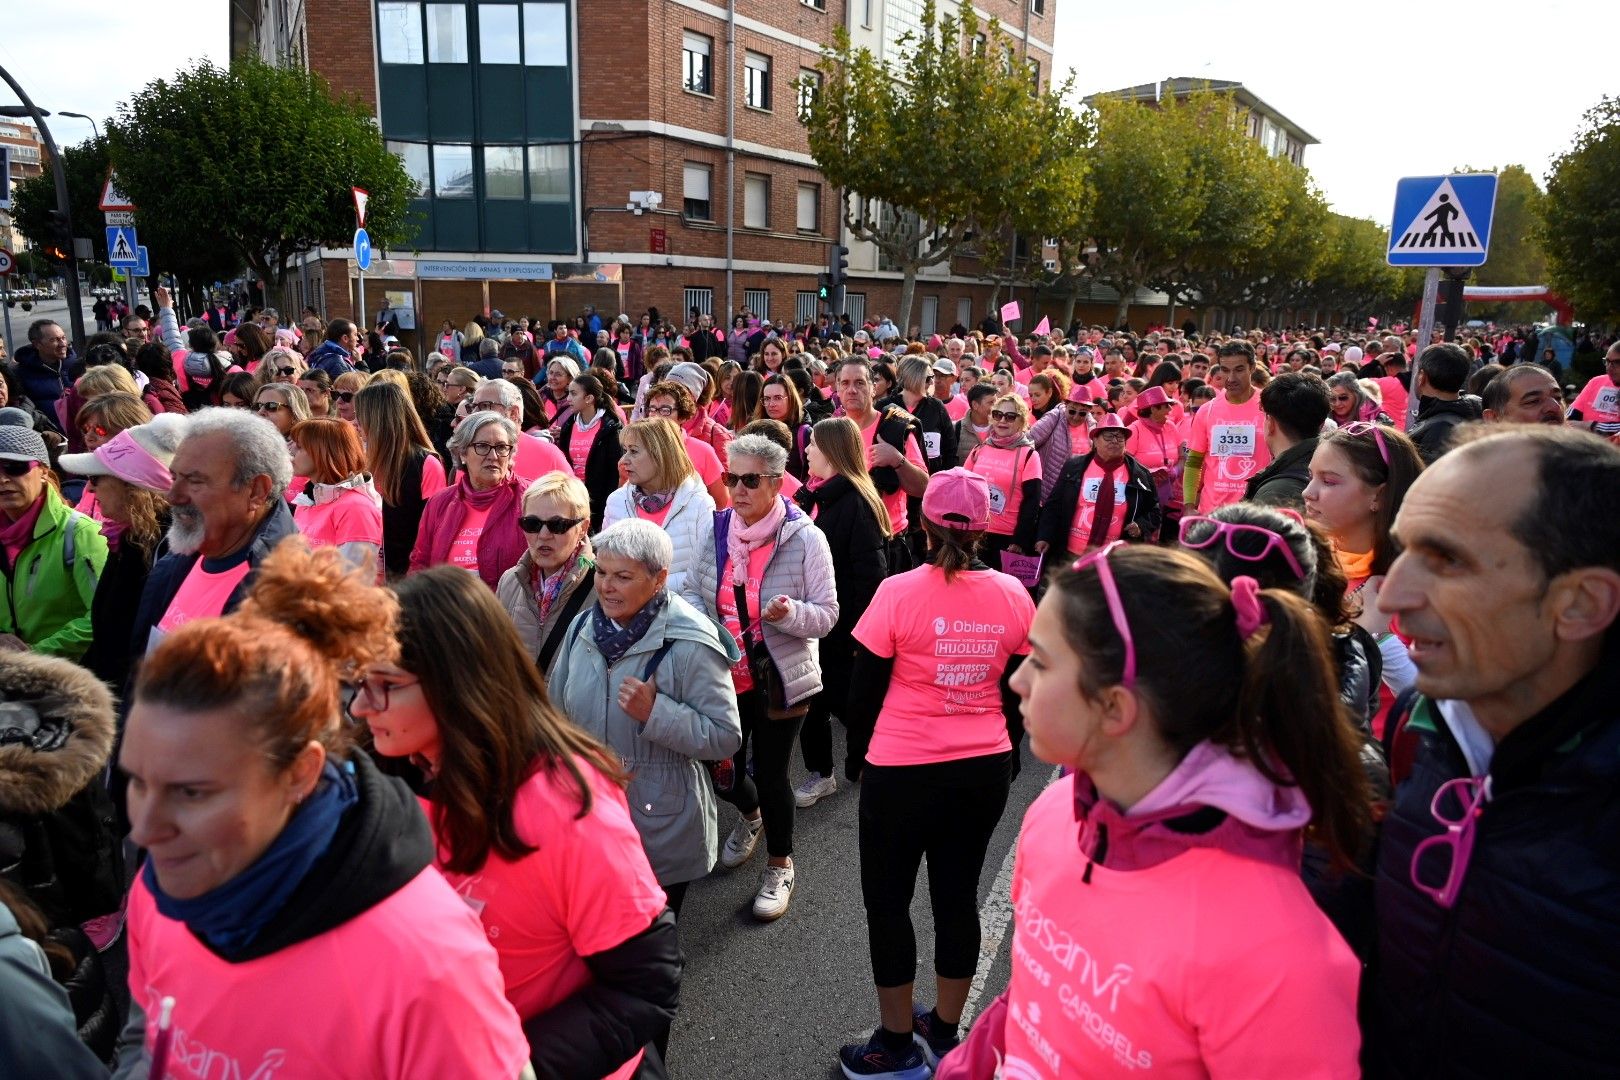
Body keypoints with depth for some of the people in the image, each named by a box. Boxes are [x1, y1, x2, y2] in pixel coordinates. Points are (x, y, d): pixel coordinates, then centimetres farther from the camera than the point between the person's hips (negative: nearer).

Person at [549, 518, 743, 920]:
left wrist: (655, 713, -29)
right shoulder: (581, 627, -1)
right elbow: (557, 713, 12)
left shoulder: (689, 645, -21)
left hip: (661, 829, -5)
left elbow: (726, 738, -20)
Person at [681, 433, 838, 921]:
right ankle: (751, 815, 53)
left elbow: (826, 615, -12)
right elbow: (692, 589, 9)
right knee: (722, 770, 15)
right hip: (723, 675, 4)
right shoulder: (715, 529, -3)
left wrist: (790, 613, -33)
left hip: (780, 679, -4)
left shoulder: (804, 537, -14)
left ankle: (780, 865, 32)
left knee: (771, 773, 4)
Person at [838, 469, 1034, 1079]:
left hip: (904, 772, -4)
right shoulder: (1013, 595, -5)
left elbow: (864, 692, -9)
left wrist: (867, 749, 10)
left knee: (887, 901, 13)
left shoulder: (899, 593, -16)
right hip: (986, 771, 5)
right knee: (958, 895, 18)